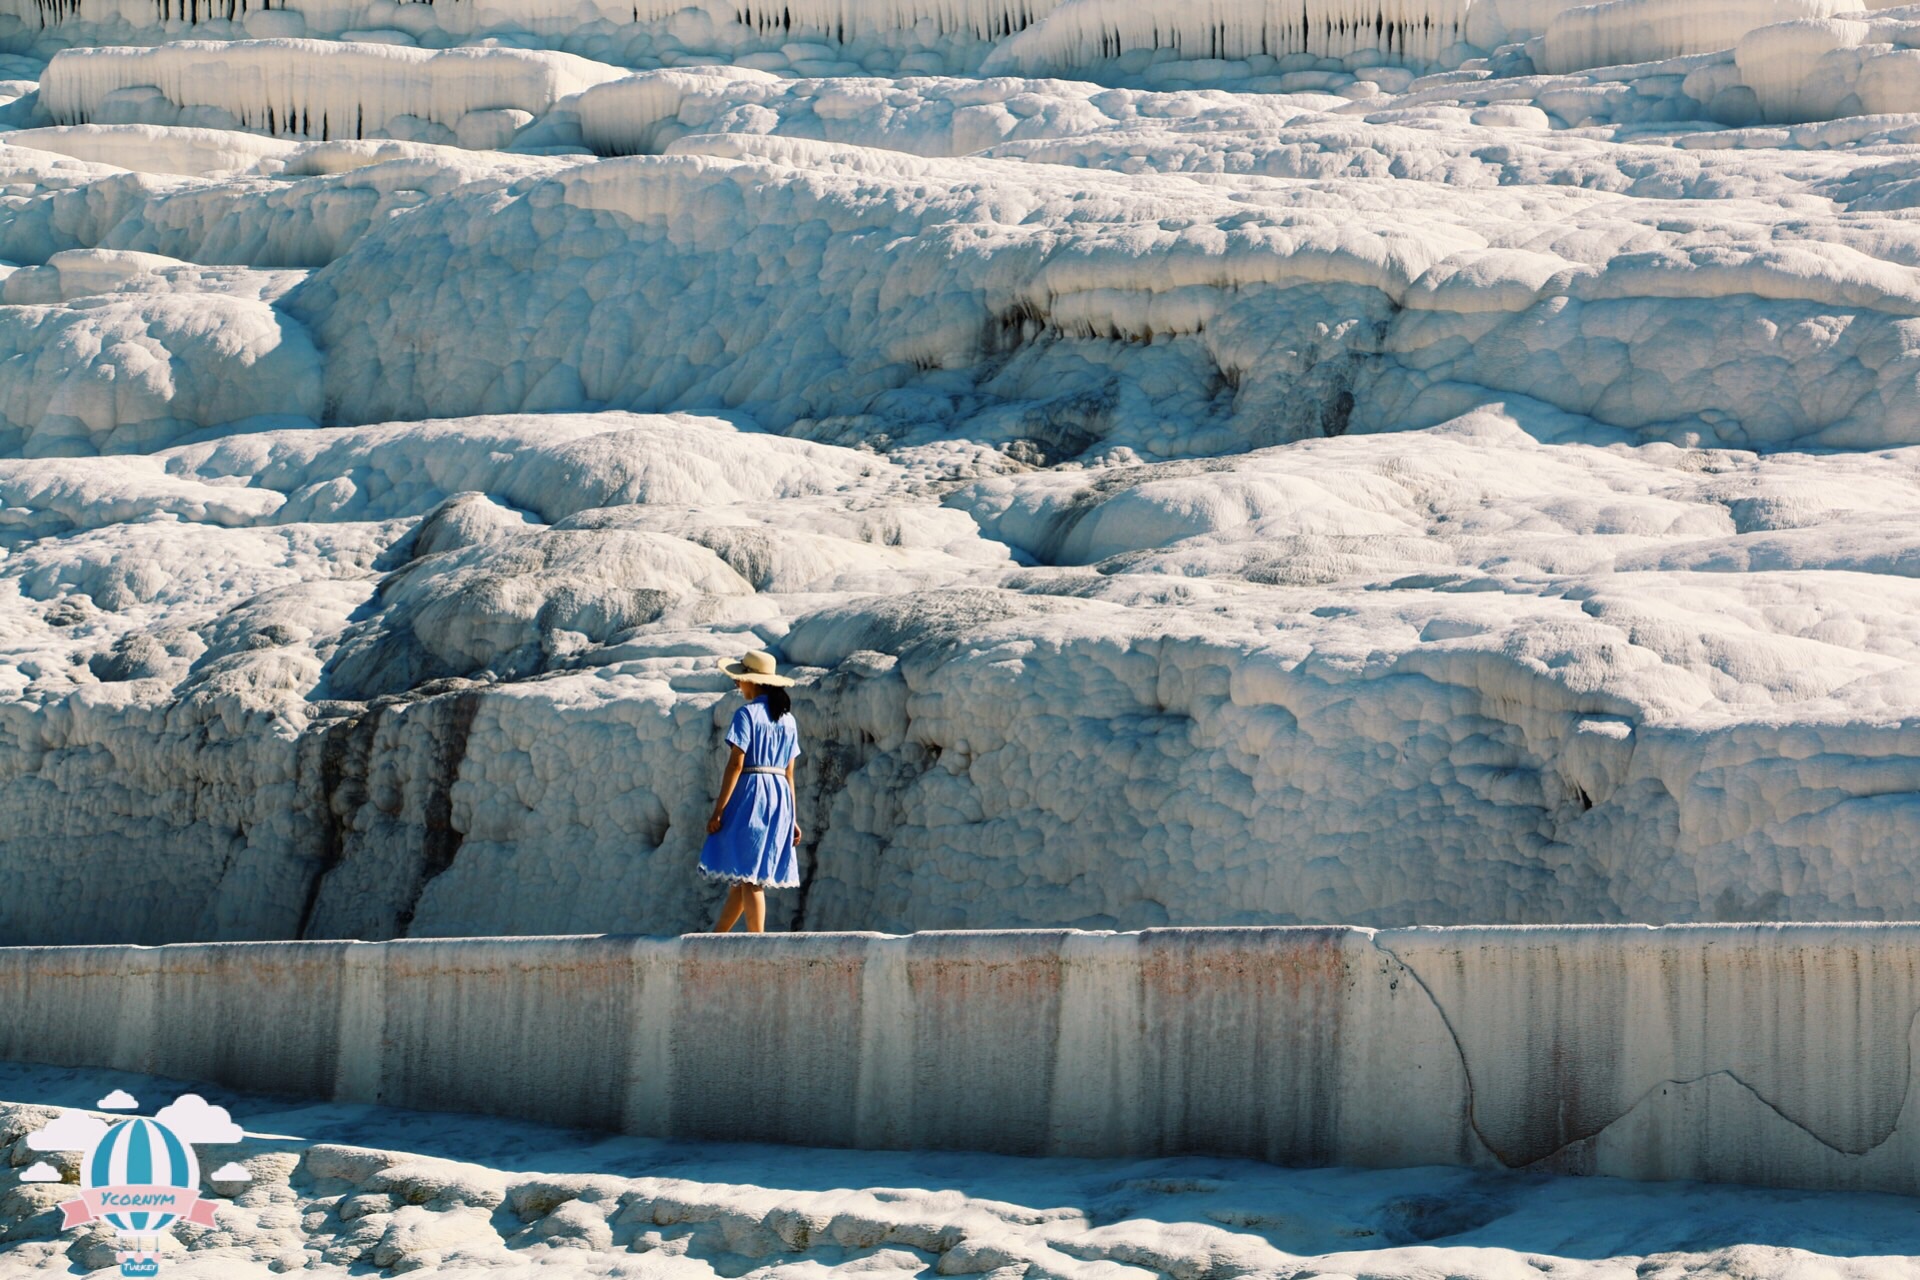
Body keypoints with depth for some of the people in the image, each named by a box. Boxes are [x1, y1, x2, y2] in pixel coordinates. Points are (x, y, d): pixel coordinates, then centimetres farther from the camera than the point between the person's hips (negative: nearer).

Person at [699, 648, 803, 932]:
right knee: (741, 876, 12)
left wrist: (718, 810, -12)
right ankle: (716, 939, 20)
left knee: (748, 877, -4)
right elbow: (789, 772, 12)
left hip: (750, 794, -7)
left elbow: (735, 765, -14)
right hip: (779, 799, 7)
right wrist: (792, 818, 14)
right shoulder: (787, 719, 12)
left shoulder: (747, 714, -9)